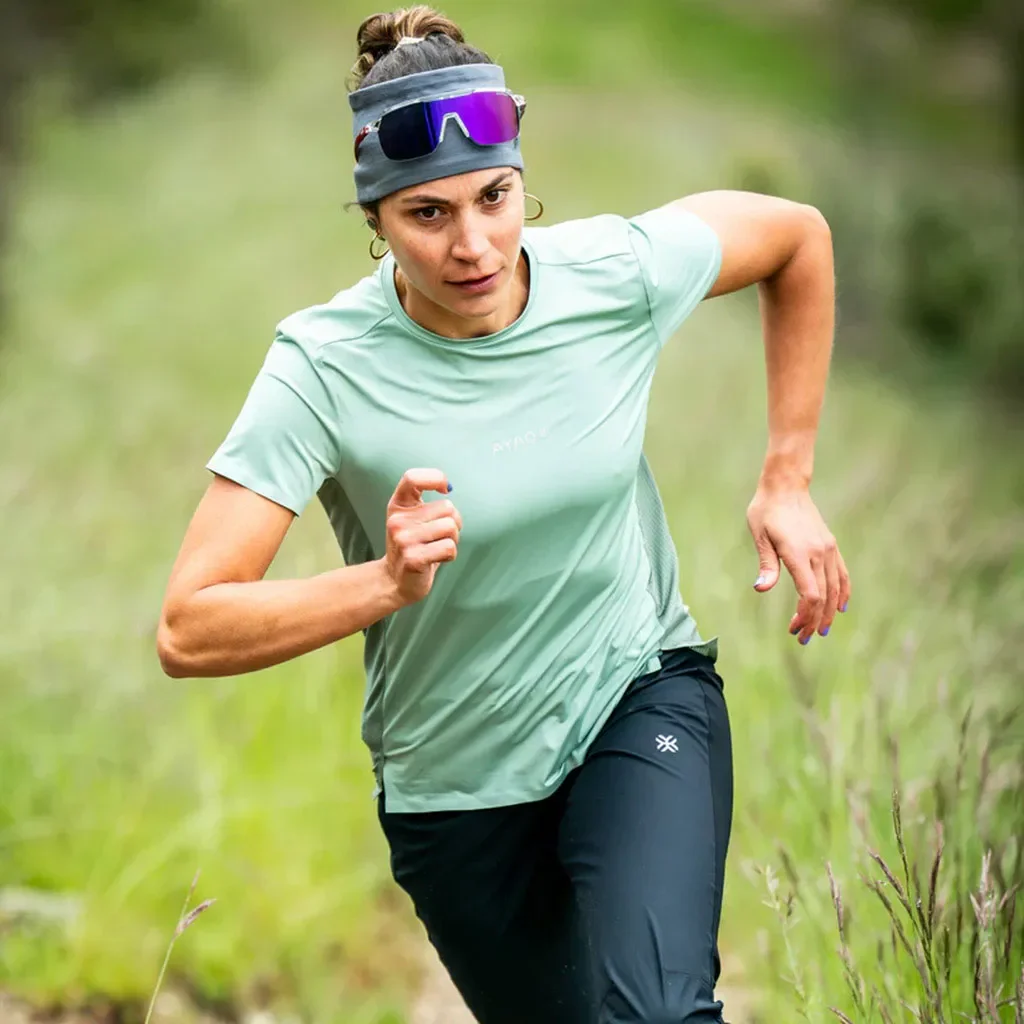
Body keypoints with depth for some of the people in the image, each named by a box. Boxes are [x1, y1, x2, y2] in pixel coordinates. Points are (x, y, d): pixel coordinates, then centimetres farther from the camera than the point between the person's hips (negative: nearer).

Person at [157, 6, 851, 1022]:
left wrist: (787, 482, 3)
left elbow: (798, 235, 6)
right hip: (452, 779, 0)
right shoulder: (326, 367, -22)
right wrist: (386, 583, -39)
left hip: (642, 700, 0)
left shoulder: (616, 271, -16)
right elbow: (187, 632, -25)